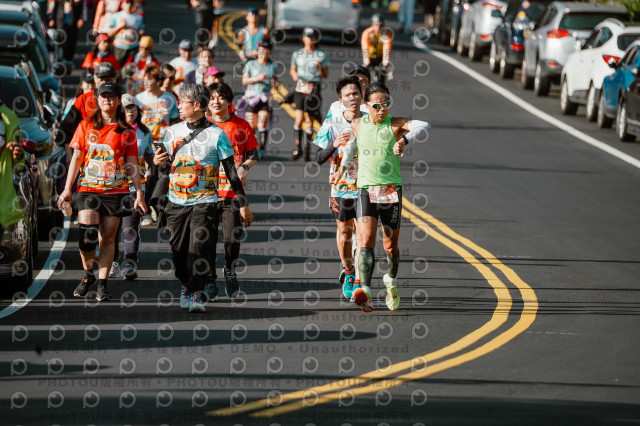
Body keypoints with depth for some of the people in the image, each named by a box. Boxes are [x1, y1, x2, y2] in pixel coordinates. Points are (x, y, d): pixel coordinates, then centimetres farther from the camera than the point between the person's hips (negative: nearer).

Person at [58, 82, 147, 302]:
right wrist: (67, 189, 3)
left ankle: (102, 284, 8)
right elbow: (76, 158, 8)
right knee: (87, 233, -14)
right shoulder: (86, 126, 8)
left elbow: (132, 165, 7)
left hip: (116, 191, 0)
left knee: (107, 238, 0)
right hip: (88, 189, 0)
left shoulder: (126, 131, 7)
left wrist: (139, 194, 1)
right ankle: (88, 274, 10)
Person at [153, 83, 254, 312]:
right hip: (176, 201, 4)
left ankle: (196, 294, -12)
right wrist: (156, 161, -6)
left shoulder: (216, 135, -5)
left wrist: (243, 204, -1)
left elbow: (231, 171, -1)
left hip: (204, 201, -4)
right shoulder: (173, 132, 7)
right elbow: (163, 160, 19)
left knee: (199, 247, -15)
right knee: (178, 249, 5)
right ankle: (185, 286, 25)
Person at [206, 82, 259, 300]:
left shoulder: (241, 126, 5)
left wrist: (244, 167, -10)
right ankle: (209, 279, 13)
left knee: (232, 237, -4)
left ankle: (230, 271, 23)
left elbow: (253, 155, 9)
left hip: (233, 190, -1)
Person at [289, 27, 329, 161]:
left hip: (314, 91, 0)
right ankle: (298, 148, -6)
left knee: (310, 121, 3)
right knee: (299, 118, -14)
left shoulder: (322, 55, 4)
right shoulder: (297, 54, 8)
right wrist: (295, 76, -2)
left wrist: (320, 68, -15)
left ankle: (308, 150, 13)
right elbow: (292, 69, 20)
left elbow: (325, 75, 5)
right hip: (300, 89, 1)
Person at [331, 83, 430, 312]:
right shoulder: (357, 125, 6)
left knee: (390, 246, 8)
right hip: (366, 189, 1)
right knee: (366, 239, -18)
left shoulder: (396, 124, -3)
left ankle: (391, 282, 39)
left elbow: (423, 127, -22)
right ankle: (364, 292, -30)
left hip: (391, 190, -1)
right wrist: (342, 168, 35)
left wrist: (404, 140, -40)